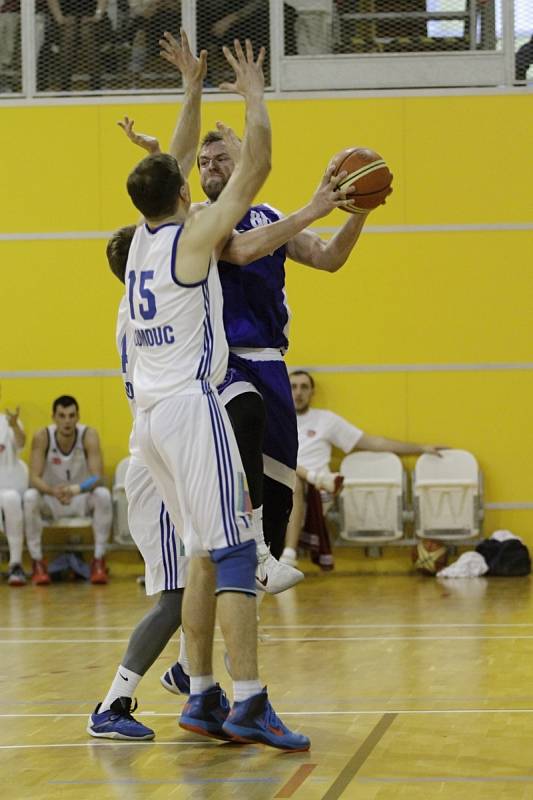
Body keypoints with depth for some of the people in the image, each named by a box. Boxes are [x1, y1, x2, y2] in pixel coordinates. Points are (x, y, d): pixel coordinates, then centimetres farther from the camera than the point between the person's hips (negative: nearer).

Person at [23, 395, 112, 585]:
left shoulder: (89, 435, -19)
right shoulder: (42, 437, -17)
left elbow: (98, 477, -27)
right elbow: (34, 478, -23)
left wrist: (77, 489, -48)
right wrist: (53, 491, -46)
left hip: (82, 498, 0)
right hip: (51, 500, 0)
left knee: (103, 495, -32)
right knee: (30, 497, -32)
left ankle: (98, 561, -21)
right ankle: (38, 562, -19)